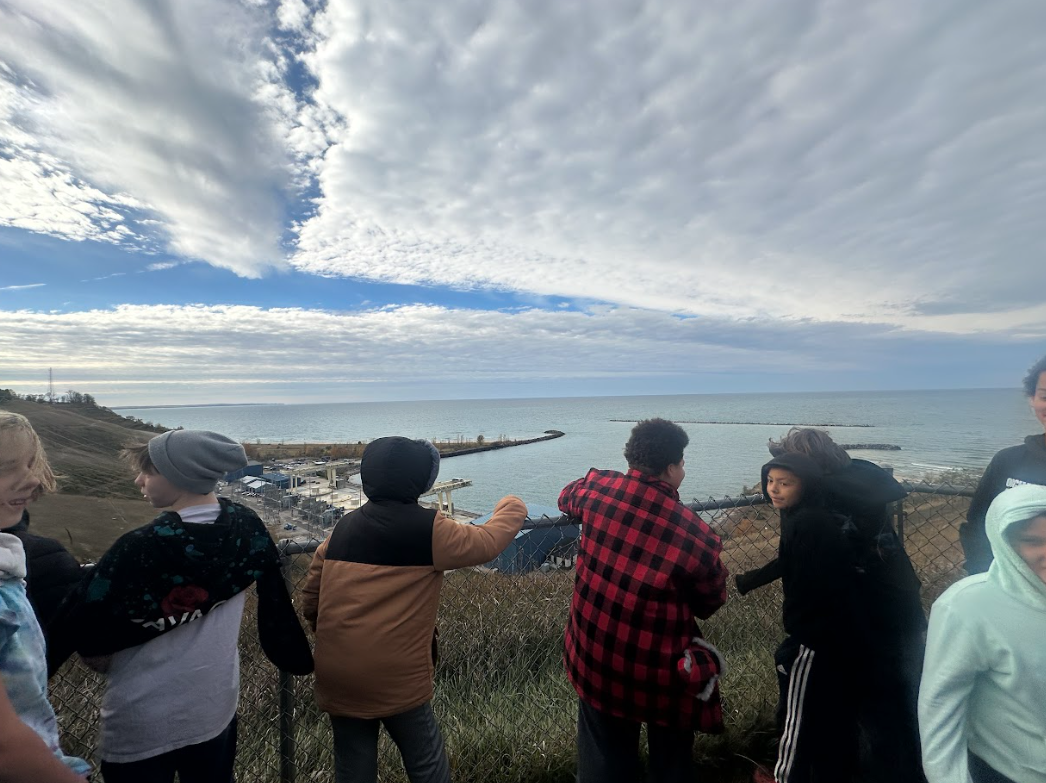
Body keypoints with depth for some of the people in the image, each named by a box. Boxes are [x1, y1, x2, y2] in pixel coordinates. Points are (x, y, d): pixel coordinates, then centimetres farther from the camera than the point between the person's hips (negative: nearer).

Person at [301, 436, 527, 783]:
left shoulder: (342, 529, 2)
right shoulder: (428, 530, -14)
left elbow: (310, 603, 8)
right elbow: (488, 542, -3)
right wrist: (512, 507, 15)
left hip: (336, 677, 5)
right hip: (397, 679, -5)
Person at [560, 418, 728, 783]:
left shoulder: (596, 488, -15)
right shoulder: (697, 536, -21)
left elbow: (566, 498, 10)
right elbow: (709, 604, -4)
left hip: (595, 656, 3)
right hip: (658, 672, -2)